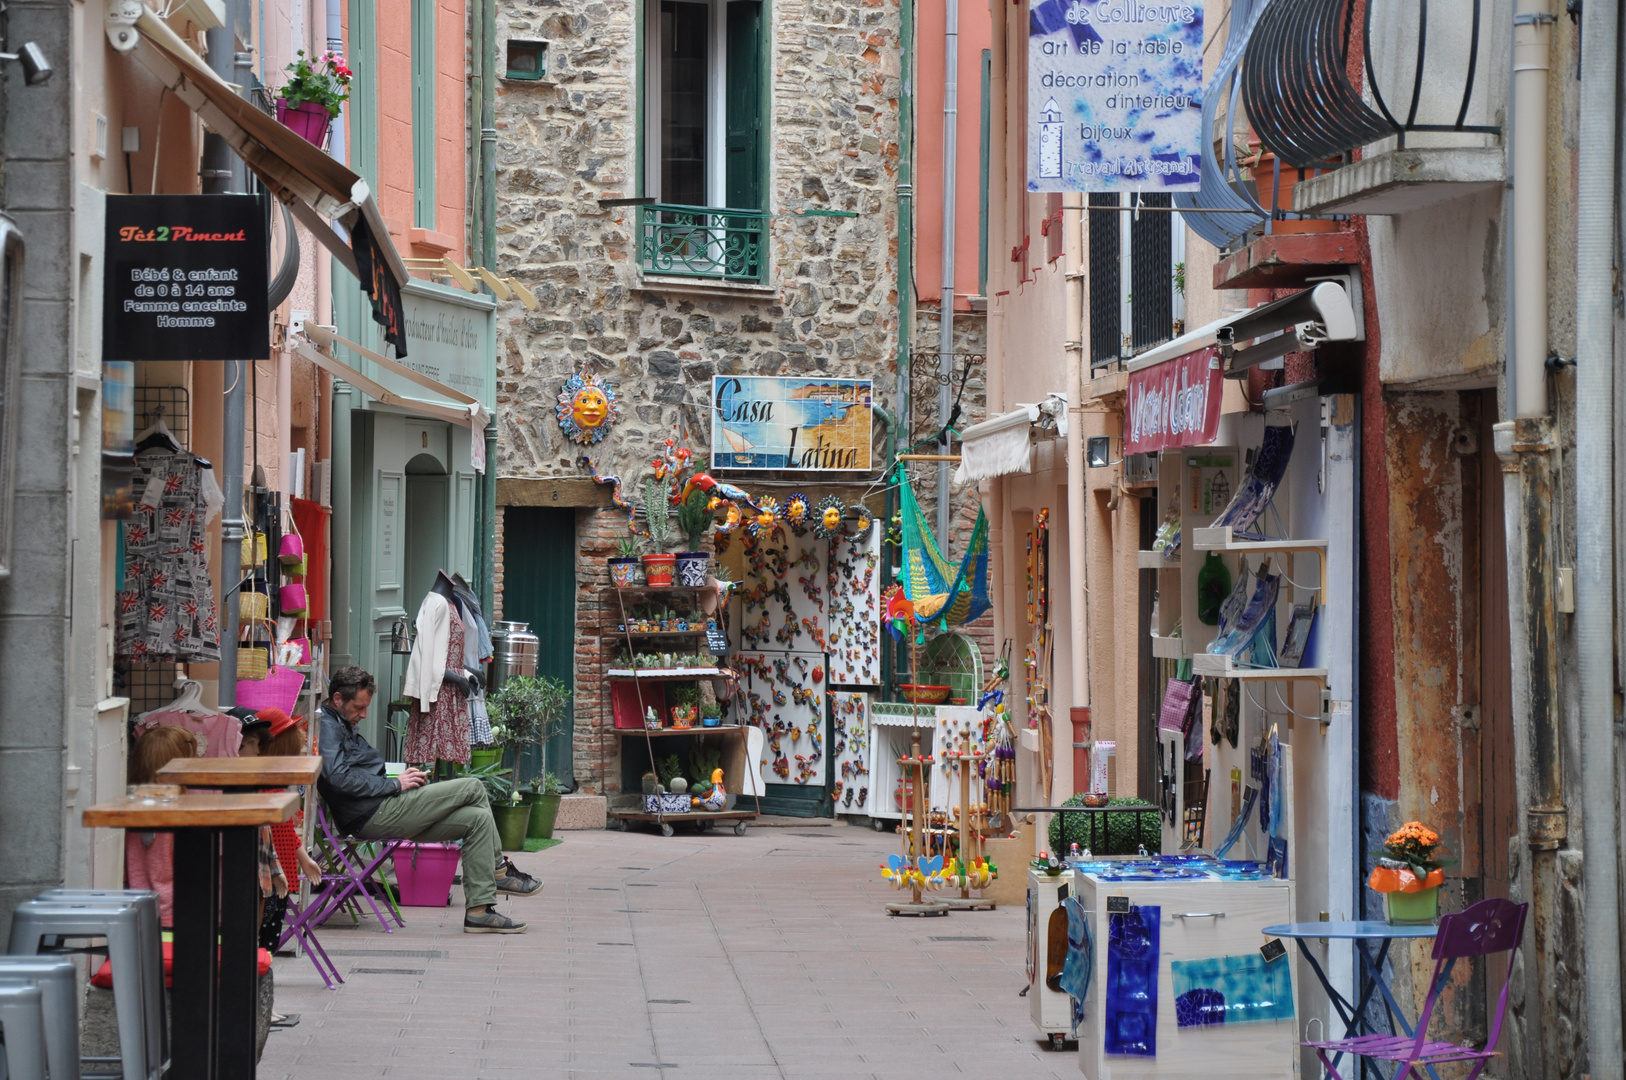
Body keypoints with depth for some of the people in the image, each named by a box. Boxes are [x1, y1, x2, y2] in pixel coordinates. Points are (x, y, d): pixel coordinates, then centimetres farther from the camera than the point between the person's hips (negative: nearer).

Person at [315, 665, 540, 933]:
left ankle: (478, 911, 2)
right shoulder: (326, 726, -10)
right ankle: (498, 870, 6)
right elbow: (339, 777, -24)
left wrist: (400, 775, 10)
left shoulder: (342, 725, 24)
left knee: (477, 818, 3)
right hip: (374, 815, -11)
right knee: (473, 788, -6)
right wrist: (394, 784, -16)